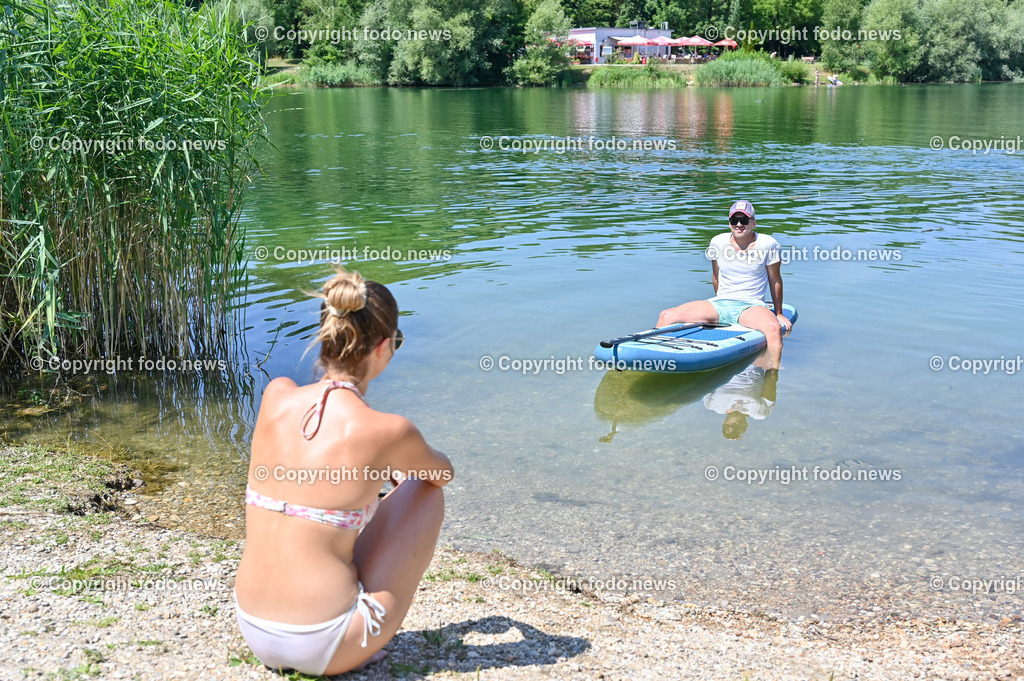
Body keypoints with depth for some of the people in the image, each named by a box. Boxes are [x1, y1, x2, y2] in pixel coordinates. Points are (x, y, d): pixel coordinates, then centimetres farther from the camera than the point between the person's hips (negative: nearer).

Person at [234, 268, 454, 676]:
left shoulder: (276, 396, -4)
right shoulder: (388, 432, -16)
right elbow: (443, 472, 9)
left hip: (253, 632, 6)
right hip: (326, 649, -5)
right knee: (425, 490, 12)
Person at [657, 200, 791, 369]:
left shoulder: (768, 245, -4)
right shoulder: (718, 242, 3)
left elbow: (775, 280, 6)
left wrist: (779, 314, 11)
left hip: (752, 307, -3)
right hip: (720, 304, 3)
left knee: (774, 328, -39)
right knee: (666, 315, -15)